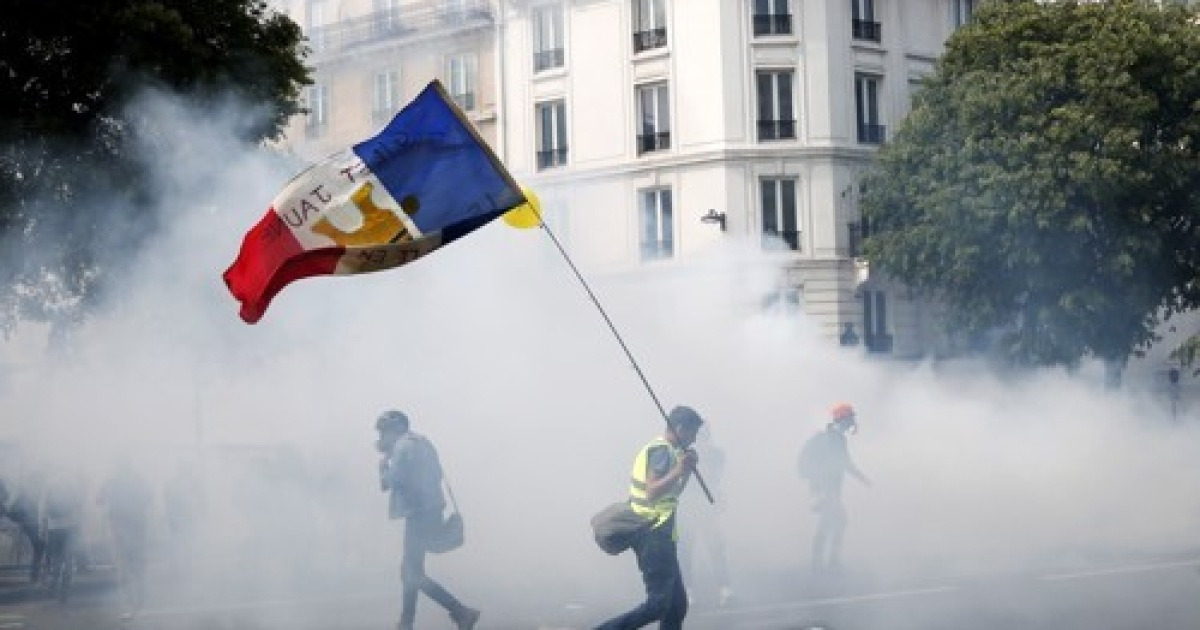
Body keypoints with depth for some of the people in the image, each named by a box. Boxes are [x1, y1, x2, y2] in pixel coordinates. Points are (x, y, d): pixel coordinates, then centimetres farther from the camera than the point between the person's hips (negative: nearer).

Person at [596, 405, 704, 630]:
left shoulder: (666, 450, 18)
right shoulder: (661, 451, -13)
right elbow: (653, 492, -23)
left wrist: (687, 470, 17)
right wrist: (679, 470, -24)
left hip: (658, 537, 10)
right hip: (655, 537, -10)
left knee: (677, 604, 10)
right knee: (658, 605, -12)